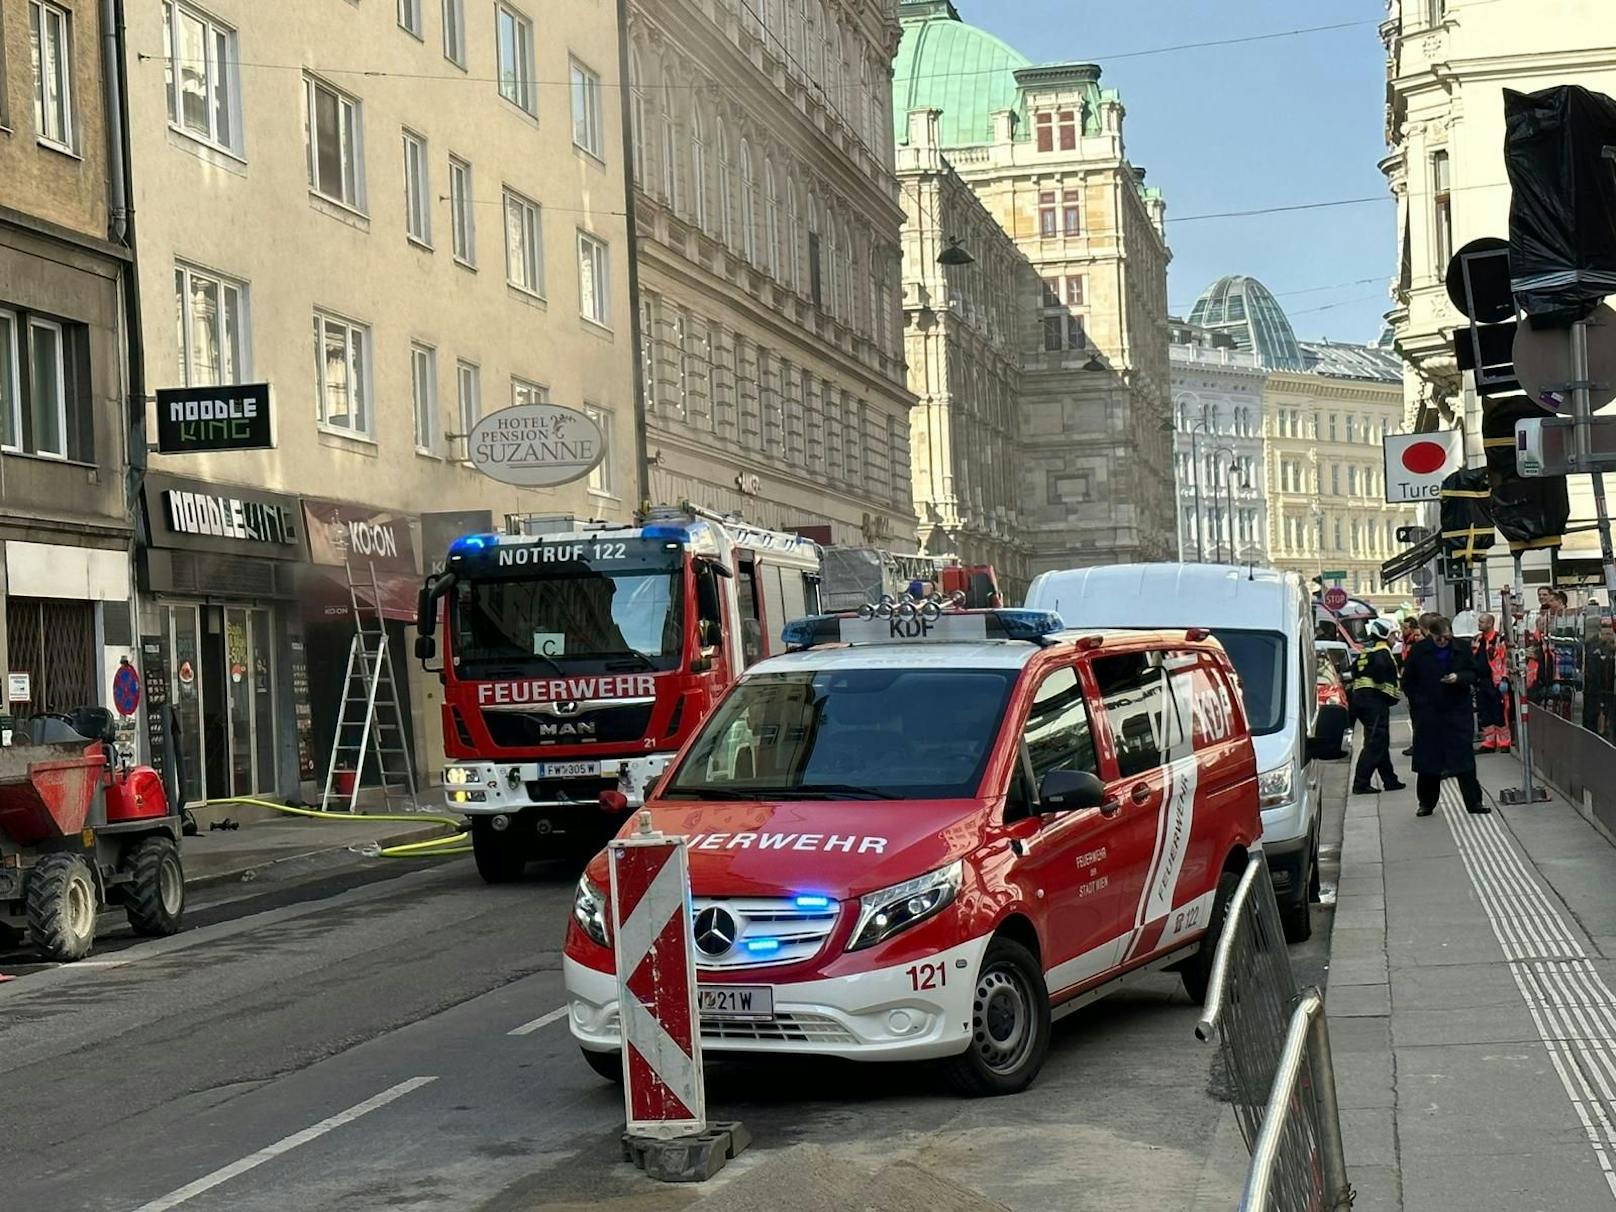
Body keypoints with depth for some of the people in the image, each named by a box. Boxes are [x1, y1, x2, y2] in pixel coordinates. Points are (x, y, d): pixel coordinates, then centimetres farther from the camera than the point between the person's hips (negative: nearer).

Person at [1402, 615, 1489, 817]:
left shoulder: (1462, 649, -1)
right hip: (1428, 713, 0)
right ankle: (1427, 803, 17)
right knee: (1427, 759, 5)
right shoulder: (1419, 651, -4)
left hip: (1458, 711, 0)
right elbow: (1408, 681, 4)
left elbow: (1474, 674, 5)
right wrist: (1417, 701, -5)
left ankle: (1474, 801, 4)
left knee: (1464, 757, -1)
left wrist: (1459, 677, -15)